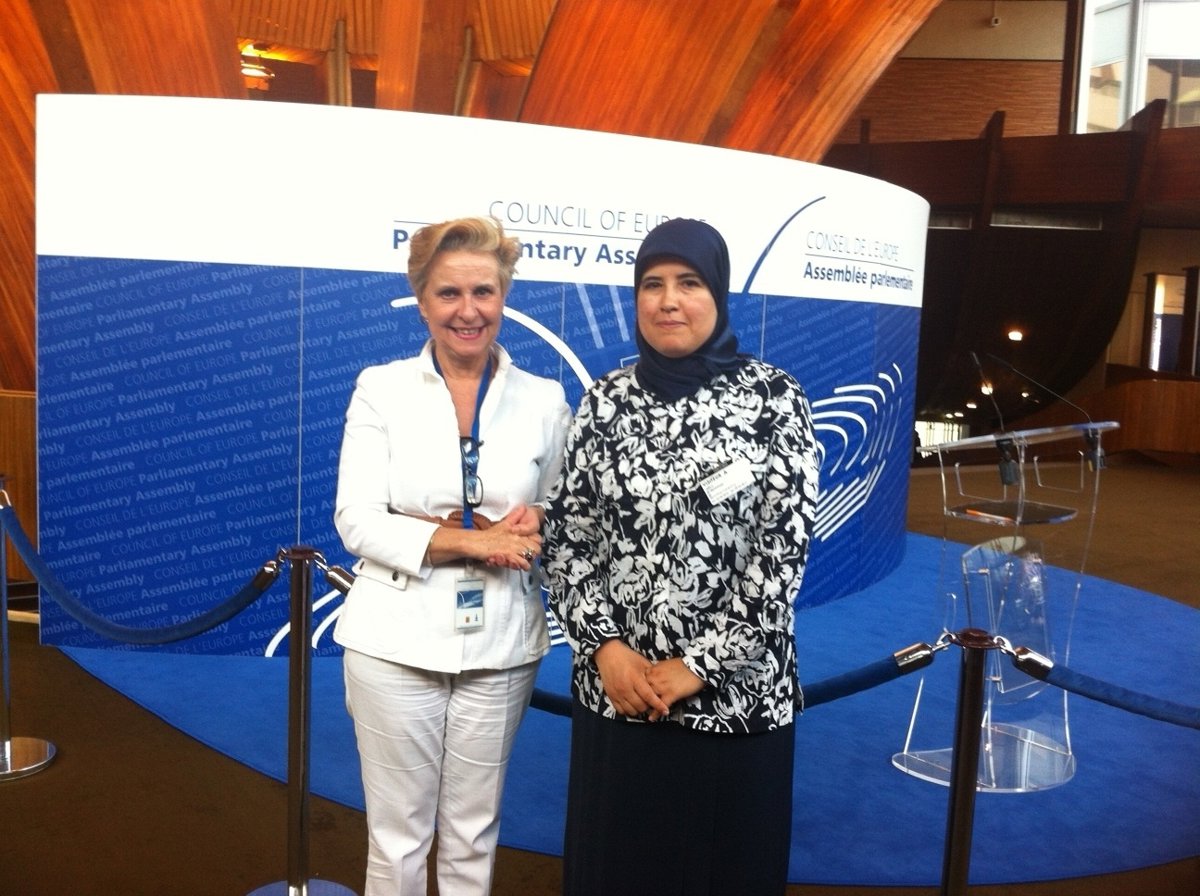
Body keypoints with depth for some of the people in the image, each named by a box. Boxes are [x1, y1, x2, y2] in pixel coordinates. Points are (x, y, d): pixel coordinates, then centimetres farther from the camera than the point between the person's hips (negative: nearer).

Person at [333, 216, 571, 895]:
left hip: (501, 645, 2)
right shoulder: (381, 387, -3)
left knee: (473, 835, 15)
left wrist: (532, 526, -14)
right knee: (398, 836, 10)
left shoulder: (544, 400, 1)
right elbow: (357, 522, -8)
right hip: (397, 641, -1)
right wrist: (468, 540, -19)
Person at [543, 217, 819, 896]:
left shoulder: (775, 398, -7)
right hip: (615, 689, 3)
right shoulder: (605, 400, 2)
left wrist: (699, 665, -12)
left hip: (735, 693, -2)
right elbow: (567, 536, 2)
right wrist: (605, 647, -9)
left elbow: (785, 549, -10)